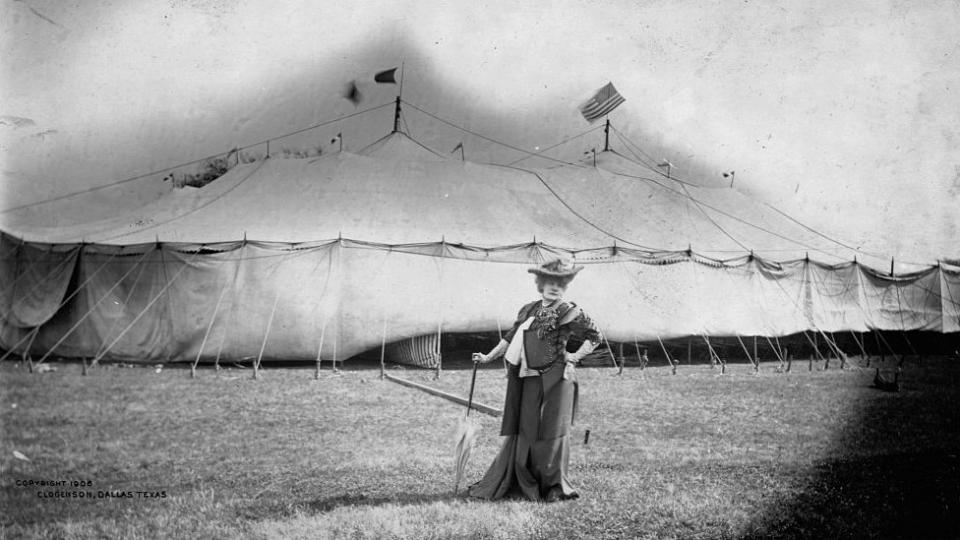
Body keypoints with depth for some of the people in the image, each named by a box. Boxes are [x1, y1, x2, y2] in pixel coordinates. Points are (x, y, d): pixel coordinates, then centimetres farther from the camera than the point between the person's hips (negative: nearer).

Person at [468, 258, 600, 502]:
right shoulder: (528, 311, 13)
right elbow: (510, 338, 20)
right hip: (530, 379, 5)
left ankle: (555, 486, 10)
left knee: (553, 431, -1)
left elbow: (594, 336, 1)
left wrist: (575, 357, -5)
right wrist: (488, 357, 18)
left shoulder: (570, 312, -3)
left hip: (556, 379, -5)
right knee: (521, 430, 9)